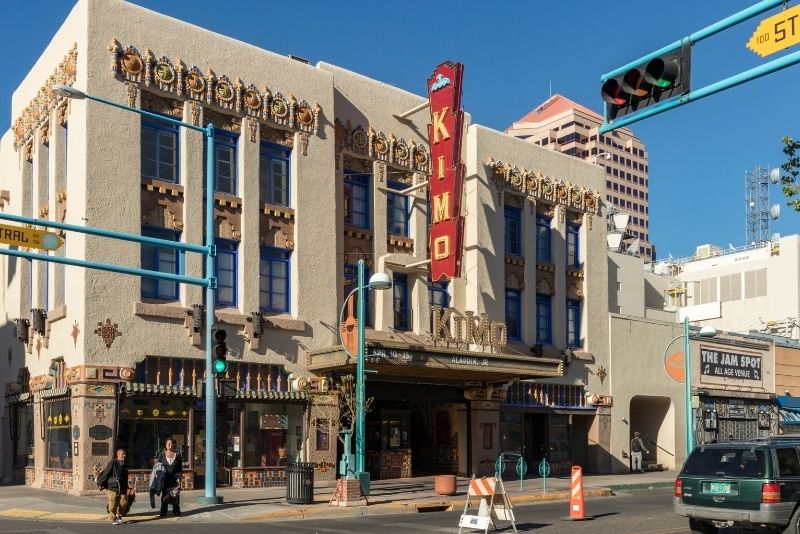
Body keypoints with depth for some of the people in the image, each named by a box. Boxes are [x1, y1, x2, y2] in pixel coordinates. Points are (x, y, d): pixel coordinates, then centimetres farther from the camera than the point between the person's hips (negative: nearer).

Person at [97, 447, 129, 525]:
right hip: (112, 487, -5)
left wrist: (126, 487, 19)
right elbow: (105, 473, -11)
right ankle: (113, 519, 9)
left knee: (122, 504, 5)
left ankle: (119, 517, 24)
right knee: (113, 504, -2)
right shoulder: (113, 463, -9)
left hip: (121, 488, 5)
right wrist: (100, 483, -12)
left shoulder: (125, 465, 10)